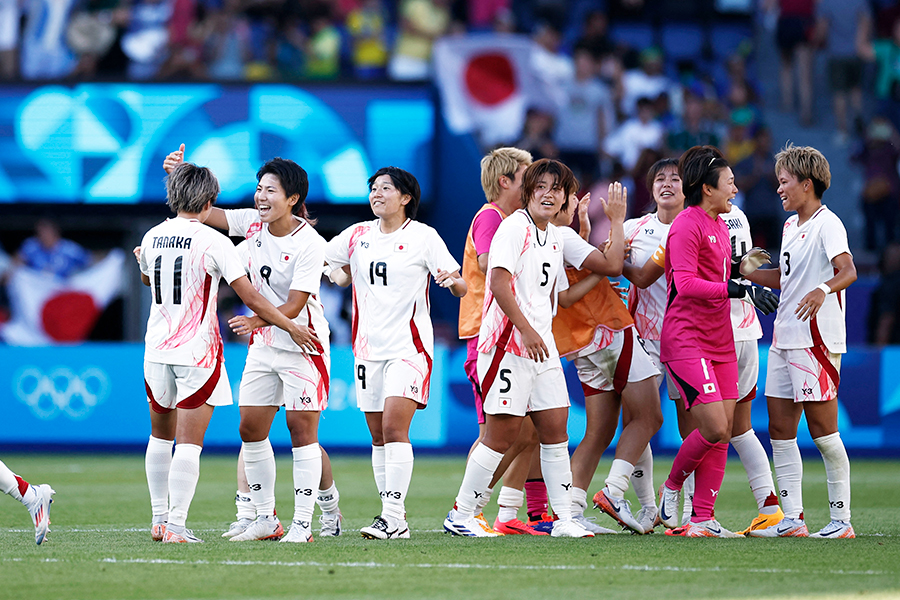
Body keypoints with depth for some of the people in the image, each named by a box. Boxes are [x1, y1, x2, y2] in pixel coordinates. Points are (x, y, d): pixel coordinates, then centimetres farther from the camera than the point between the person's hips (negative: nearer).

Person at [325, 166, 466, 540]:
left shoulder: (423, 237, -3)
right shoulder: (359, 235, 9)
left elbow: (461, 288, -6)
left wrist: (453, 280, -27)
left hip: (409, 347, -5)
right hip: (369, 347, 5)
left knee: (394, 427, -17)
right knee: (378, 436, 7)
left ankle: (394, 518, -20)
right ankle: (393, 515, 15)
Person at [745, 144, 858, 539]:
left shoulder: (826, 223, -10)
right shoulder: (791, 226, 18)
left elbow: (848, 271, -24)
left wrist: (822, 290, -42)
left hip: (817, 339, -9)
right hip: (785, 339, 9)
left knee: (822, 429, -7)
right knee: (780, 430, 6)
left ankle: (842, 519, 0)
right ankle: (791, 520, 9)